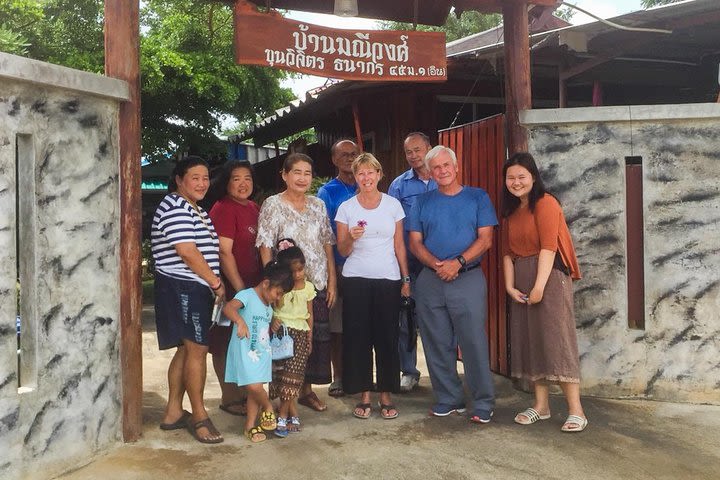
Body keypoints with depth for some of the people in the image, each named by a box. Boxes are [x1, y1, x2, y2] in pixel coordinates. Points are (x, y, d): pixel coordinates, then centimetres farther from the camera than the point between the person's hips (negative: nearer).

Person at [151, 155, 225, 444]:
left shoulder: (197, 210, 19)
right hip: (181, 288, -10)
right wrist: (216, 283, -12)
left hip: (196, 289, 10)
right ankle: (199, 417, 2)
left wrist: (214, 284, 11)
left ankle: (173, 413, 21)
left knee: (186, 349, 12)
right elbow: (188, 252, -20)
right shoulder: (174, 208, -13)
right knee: (197, 348, -8)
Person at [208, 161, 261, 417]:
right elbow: (224, 253, -18)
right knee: (228, 344, 3)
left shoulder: (253, 208, 11)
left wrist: (261, 285, 13)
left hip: (252, 286, 8)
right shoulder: (223, 209, -13)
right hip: (231, 288, -8)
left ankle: (245, 393, 30)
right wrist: (240, 290, -19)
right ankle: (231, 399, 15)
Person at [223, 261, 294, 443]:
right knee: (254, 386, -17)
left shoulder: (269, 307, 15)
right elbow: (228, 308, -33)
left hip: (261, 354, 8)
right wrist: (240, 321, -49)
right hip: (244, 352, -7)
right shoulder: (247, 295, -12)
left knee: (255, 390, 8)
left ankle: (250, 425, 21)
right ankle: (268, 408, 12)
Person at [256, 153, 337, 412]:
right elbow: (265, 247, -8)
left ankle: (306, 389, 24)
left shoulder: (318, 205, 9)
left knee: (315, 336, 8)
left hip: (317, 283, 4)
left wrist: (332, 282, 5)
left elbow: (327, 245, 10)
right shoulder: (272, 205, -4)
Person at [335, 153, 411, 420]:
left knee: (387, 337, 2)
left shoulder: (393, 205, 4)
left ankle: (386, 395, 14)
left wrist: (406, 279, 5)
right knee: (358, 337, 1)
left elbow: (399, 246, 8)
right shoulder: (346, 208, 2)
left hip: (388, 279, 0)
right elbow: (342, 251, 3)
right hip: (356, 279, 0)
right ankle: (364, 396, 13)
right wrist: (351, 238, -18)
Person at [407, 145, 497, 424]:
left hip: (469, 279, -3)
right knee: (437, 345, 7)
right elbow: (415, 243, 6)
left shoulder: (477, 198, 5)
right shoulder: (423, 203, 11)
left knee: (474, 343, -4)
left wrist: (458, 262, -15)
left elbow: (485, 239, -2)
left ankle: (483, 404, 7)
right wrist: (437, 265, -11)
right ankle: (448, 399, 20)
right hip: (430, 282, 3)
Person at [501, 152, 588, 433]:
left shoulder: (545, 203, -8)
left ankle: (576, 411, -2)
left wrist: (539, 286, -22)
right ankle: (541, 405, 18)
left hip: (549, 275, -7)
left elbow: (548, 247, -17)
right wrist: (509, 286, -3)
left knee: (556, 340, -8)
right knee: (529, 340, 9)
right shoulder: (511, 211, 14)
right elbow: (508, 252, 8)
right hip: (521, 281, 7)